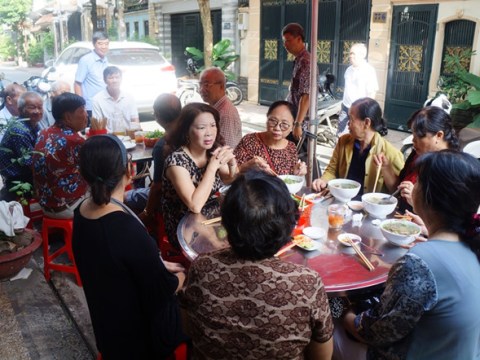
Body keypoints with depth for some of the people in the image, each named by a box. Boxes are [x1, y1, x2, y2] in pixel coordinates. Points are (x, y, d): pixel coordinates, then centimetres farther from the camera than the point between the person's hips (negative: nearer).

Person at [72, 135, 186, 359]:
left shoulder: (82, 213, -9)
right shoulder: (128, 229, -35)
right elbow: (163, 289, -22)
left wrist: (160, 264, 2)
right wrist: (190, 274, -5)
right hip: (137, 328, -7)